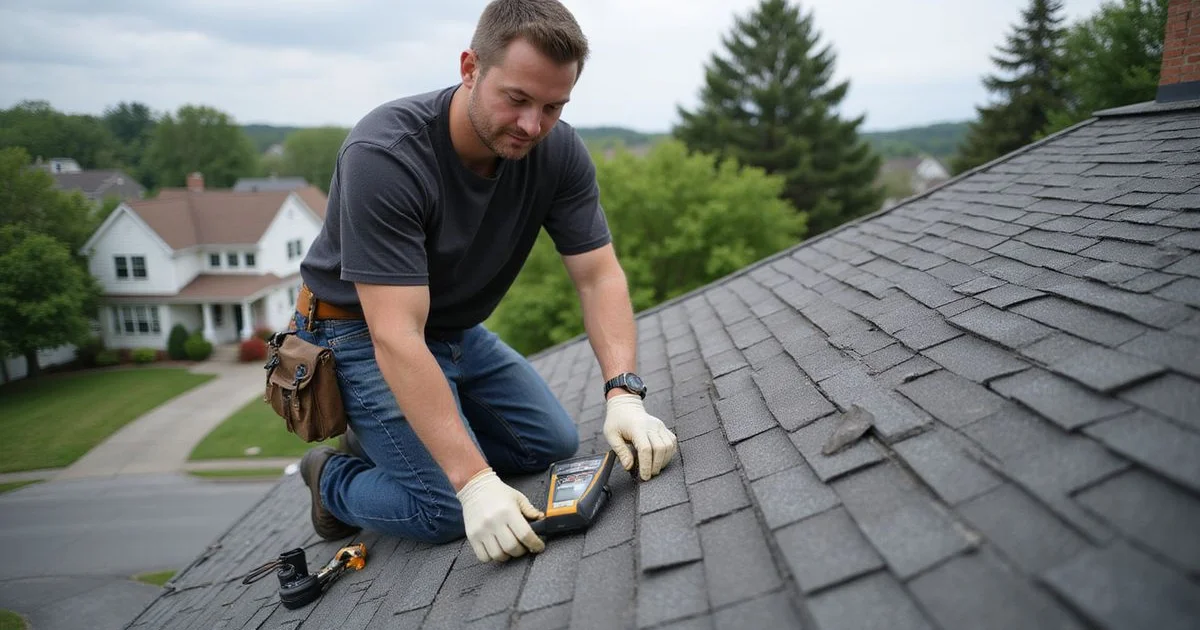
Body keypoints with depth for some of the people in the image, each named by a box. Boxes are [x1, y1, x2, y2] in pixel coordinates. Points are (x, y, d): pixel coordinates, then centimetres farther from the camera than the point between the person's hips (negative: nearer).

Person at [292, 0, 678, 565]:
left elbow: (598, 276, -15)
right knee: (448, 510, -18)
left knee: (555, 445, 9)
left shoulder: (558, 151, -16)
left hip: (460, 330, 7)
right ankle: (333, 478, 13)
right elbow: (396, 336, -38)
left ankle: (384, 441, 20)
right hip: (362, 332, -6)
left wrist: (624, 395, -31)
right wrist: (475, 482, -42)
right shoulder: (383, 155, -33)